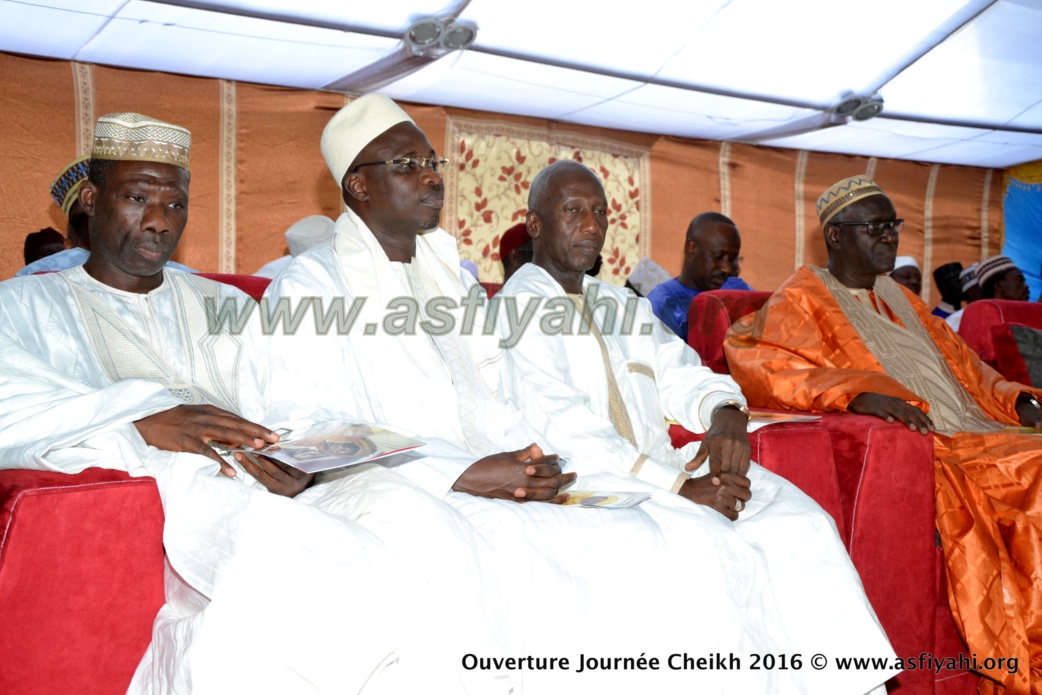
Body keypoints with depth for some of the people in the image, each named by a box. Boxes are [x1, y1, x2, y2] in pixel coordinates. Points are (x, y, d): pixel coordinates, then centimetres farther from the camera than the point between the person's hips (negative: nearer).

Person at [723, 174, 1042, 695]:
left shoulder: (895, 296, 28)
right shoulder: (800, 300, 4)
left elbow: (959, 361, 32)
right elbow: (757, 362, -14)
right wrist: (857, 393, -26)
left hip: (968, 434, 7)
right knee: (957, 499, -32)